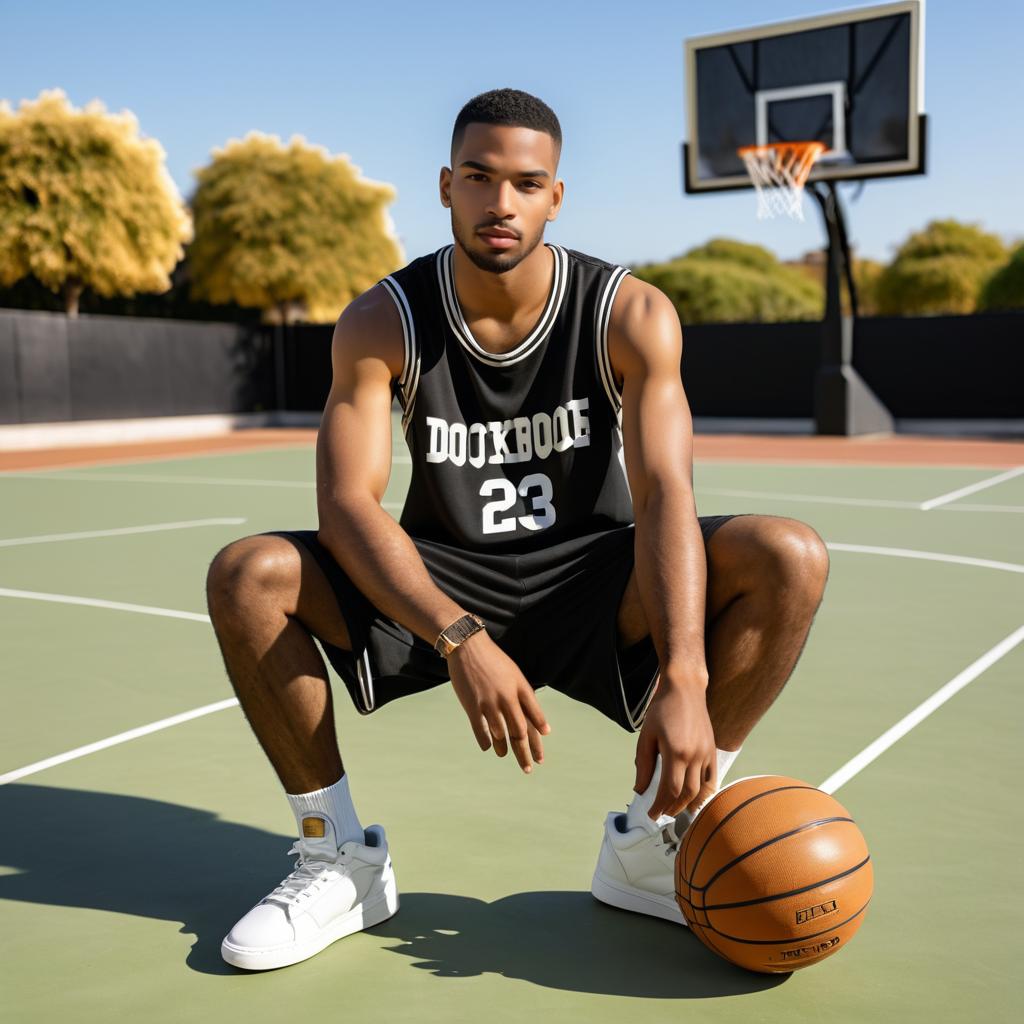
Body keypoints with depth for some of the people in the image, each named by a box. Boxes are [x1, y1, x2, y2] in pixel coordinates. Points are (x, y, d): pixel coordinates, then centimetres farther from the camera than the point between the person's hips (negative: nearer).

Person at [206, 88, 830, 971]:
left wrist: (685, 679, -39)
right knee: (247, 576, -24)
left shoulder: (632, 317, -13)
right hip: (440, 584, 1)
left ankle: (651, 843, -8)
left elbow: (663, 495, -24)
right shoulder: (381, 323, -12)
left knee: (791, 560, -24)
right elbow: (348, 503, -23)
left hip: (589, 580, 0)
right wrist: (458, 638, -39)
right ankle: (342, 859, -6)